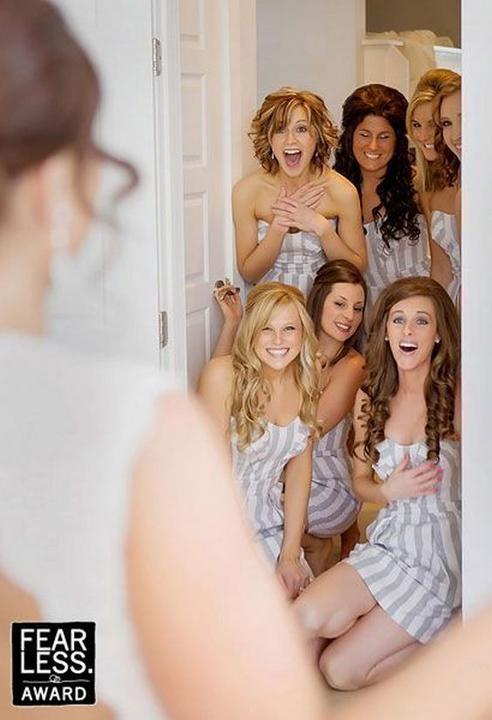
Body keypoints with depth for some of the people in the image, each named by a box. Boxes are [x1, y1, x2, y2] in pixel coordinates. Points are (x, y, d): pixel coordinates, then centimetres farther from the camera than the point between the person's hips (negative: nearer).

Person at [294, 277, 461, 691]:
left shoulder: (456, 397, -11)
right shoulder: (371, 398, 6)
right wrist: (390, 490, -6)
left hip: (440, 552, -4)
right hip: (388, 541, 4)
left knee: (341, 670, -10)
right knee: (305, 618, -25)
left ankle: (439, 642, 9)